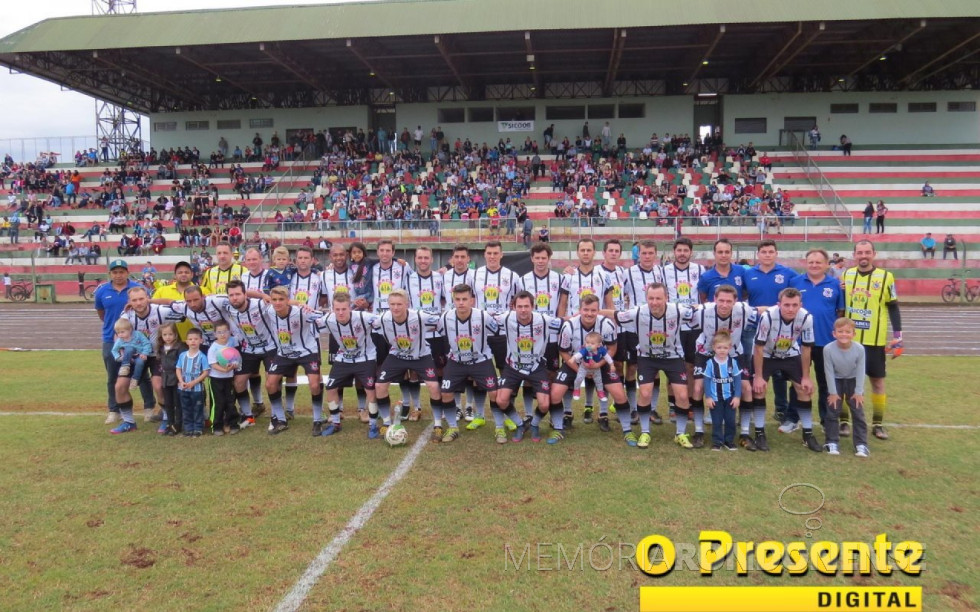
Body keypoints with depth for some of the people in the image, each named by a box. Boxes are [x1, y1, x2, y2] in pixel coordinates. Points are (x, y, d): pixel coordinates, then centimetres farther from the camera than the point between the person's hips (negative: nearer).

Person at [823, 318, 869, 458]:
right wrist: (833, 392, -14)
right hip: (836, 381, 0)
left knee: (858, 413, 0)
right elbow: (829, 372, -18)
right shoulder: (828, 349, -28)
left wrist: (859, 392, -12)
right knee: (832, 413, 1)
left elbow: (860, 372, -15)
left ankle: (861, 444, 7)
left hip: (853, 381, 1)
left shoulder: (859, 349, -27)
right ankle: (832, 442, 11)